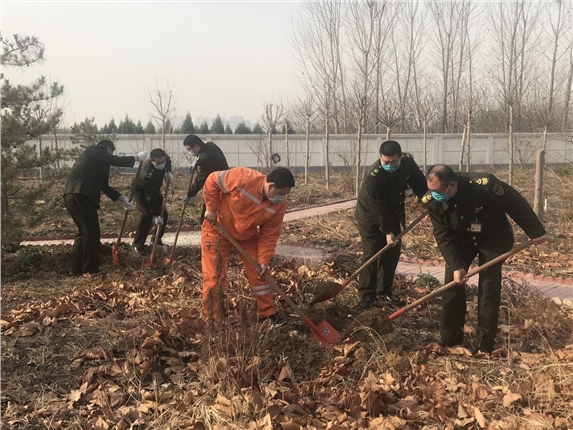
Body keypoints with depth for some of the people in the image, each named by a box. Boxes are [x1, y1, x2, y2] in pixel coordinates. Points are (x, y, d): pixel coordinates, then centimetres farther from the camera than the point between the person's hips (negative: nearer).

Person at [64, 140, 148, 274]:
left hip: (76, 196, 10)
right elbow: (116, 161, -8)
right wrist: (137, 157, 3)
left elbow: (104, 186, 28)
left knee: (85, 232, 17)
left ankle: (77, 268, 20)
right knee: (91, 233, -5)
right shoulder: (93, 151, 4)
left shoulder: (97, 160, 29)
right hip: (80, 196, -10)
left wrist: (123, 200, 26)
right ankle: (91, 271, -1)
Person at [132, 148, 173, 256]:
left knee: (164, 214, 2)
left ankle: (157, 239, 22)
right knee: (147, 214, -23)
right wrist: (156, 215, -36)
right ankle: (137, 245, -11)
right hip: (140, 190, -7)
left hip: (154, 188, 7)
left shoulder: (165, 159, -24)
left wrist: (169, 172, -15)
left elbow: (168, 164, 6)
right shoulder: (147, 173, -42)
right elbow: (150, 196, -38)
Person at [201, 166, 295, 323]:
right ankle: (211, 319, 10)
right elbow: (212, 180, -22)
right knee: (214, 275, -3)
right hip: (218, 227, -4)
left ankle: (268, 314, 20)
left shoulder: (279, 205, -19)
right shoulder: (243, 178, -35)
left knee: (259, 272, 5)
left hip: (247, 234, 5)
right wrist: (211, 209, -20)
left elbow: (269, 234, -10)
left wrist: (263, 259, -15)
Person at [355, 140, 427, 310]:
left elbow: (420, 183, 0)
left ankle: (384, 290, 22)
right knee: (371, 255, -9)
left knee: (393, 252, 9)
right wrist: (387, 232, -30)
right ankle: (366, 296, -3)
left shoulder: (408, 162, -18)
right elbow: (378, 208, -31)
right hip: (370, 216, -6)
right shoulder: (373, 177, -34)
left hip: (392, 213, 6)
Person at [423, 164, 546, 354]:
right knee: (452, 284, -1)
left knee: (488, 288, -5)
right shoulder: (432, 201, -26)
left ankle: (484, 343, 6)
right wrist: (456, 265, -27)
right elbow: (443, 236, -20)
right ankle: (450, 337, 12)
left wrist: (535, 231, -14)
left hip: (493, 239, -3)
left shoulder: (484, 185, -38)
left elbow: (516, 204, -24)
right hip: (461, 240, 3)